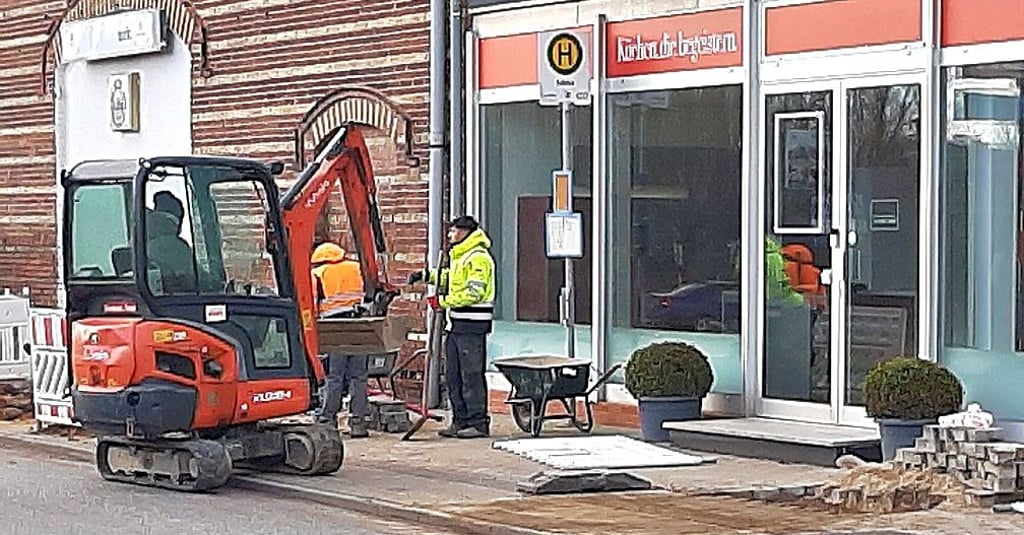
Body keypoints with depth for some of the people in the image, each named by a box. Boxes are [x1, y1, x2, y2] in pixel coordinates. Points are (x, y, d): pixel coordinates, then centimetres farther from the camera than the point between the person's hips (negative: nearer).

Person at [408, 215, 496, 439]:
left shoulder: (478, 257, -13)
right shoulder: (459, 256, 20)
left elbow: (473, 292, -21)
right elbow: (449, 278, 37)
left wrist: (444, 302, -18)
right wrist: (426, 275, 24)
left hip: (472, 325, -10)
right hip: (456, 324, 10)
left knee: (472, 375, -7)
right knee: (453, 376, 11)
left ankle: (479, 423, -3)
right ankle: (461, 421, 17)